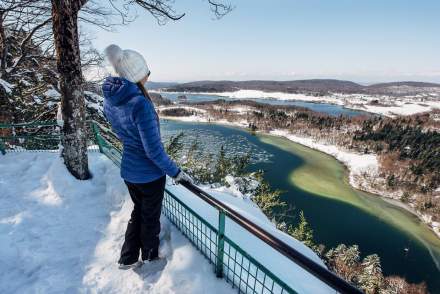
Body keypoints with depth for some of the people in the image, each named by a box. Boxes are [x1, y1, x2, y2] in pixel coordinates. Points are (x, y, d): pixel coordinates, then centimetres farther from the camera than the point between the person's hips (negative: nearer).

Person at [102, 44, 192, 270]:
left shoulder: (110, 99, -3)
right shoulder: (140, 104, -28)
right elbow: (154, 150, -25)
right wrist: (176, 172, -14)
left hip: (127, 170, 7)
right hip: (149, 173, -7)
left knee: (138, 211, 28)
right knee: (150, 217, 17)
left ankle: (128, 259, 41)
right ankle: (150, 259, 43)